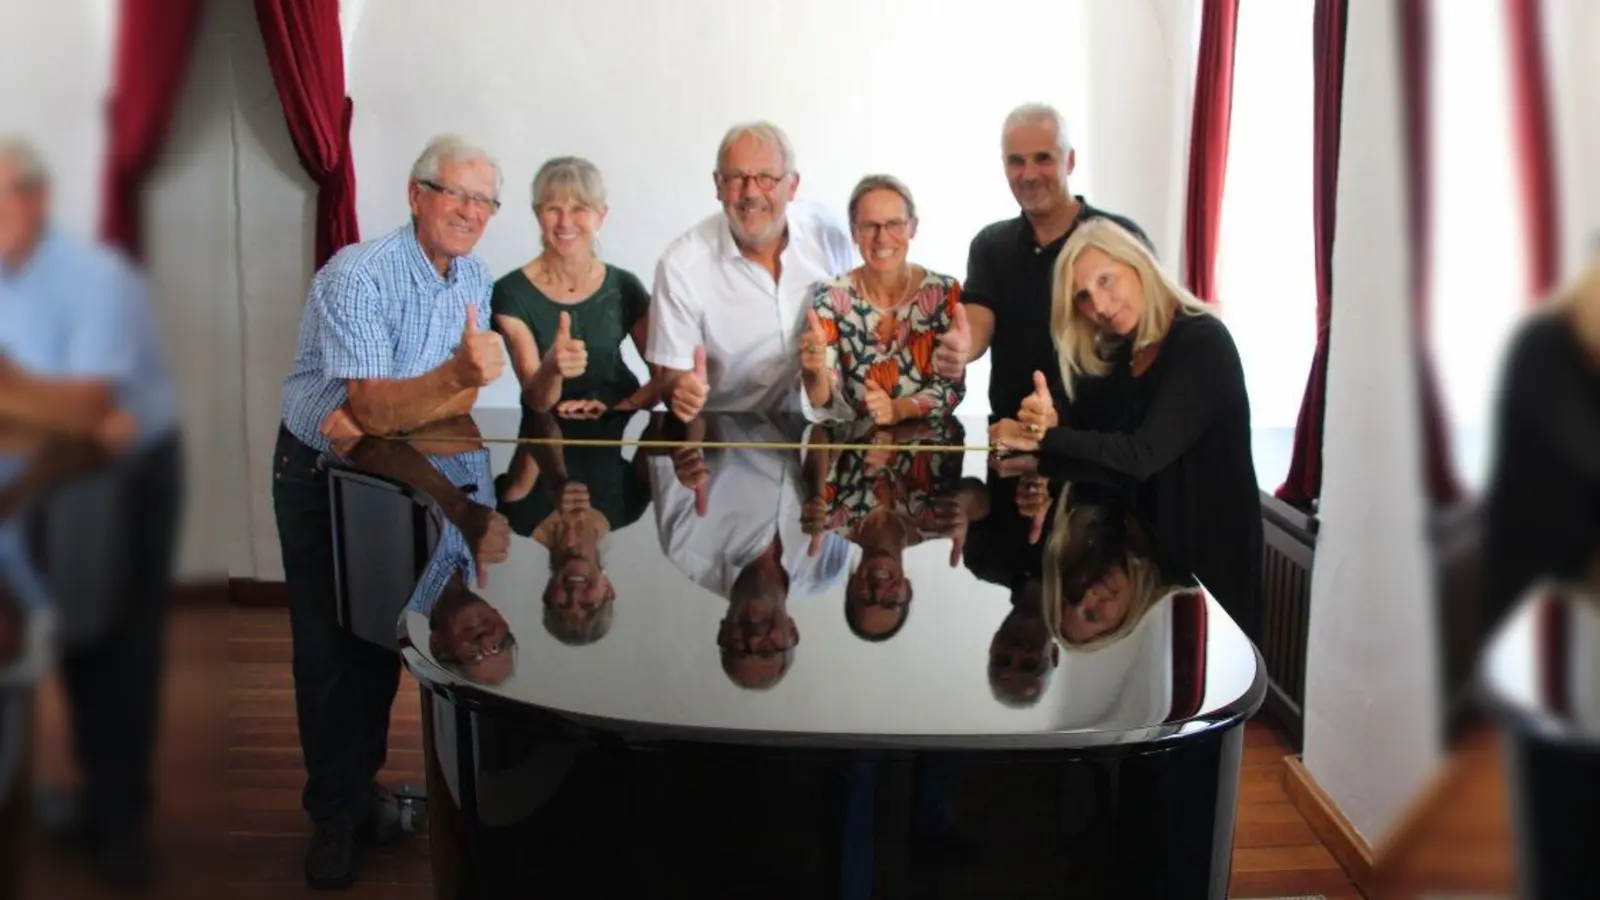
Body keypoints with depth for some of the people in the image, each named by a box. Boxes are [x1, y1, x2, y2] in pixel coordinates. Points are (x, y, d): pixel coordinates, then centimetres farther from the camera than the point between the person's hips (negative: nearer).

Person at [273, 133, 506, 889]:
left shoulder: (474, 279, -5)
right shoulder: (357, 278, -25)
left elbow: (463, 398, -5)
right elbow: (372, 407, -32)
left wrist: (385, 416, -23)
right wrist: (457, 374, -49)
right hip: (320, 475, -5)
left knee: (382, 636, 12)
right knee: (328, 647, 0)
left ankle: (362, 784, 28)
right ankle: (334, 811, 13)